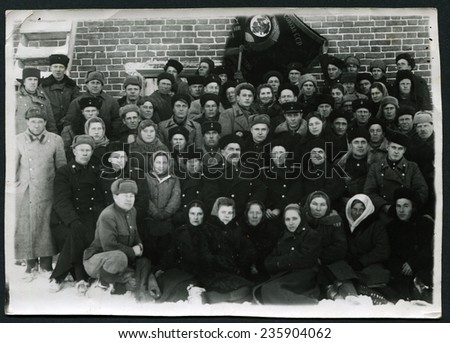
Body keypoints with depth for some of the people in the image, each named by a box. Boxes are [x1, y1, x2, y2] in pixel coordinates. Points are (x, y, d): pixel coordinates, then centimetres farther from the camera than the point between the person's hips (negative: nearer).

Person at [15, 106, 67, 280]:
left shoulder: (55, 140, 1)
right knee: (25, 226, 5)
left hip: (46, 192, -1)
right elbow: (13, 165, 7)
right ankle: (31, 263, 19)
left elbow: (61, 166, 6)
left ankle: (46, 264, 16)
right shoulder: (19, 140, 3)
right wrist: (12, 182, 1)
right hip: (24, 192, 1)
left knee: (46, 225, 4)